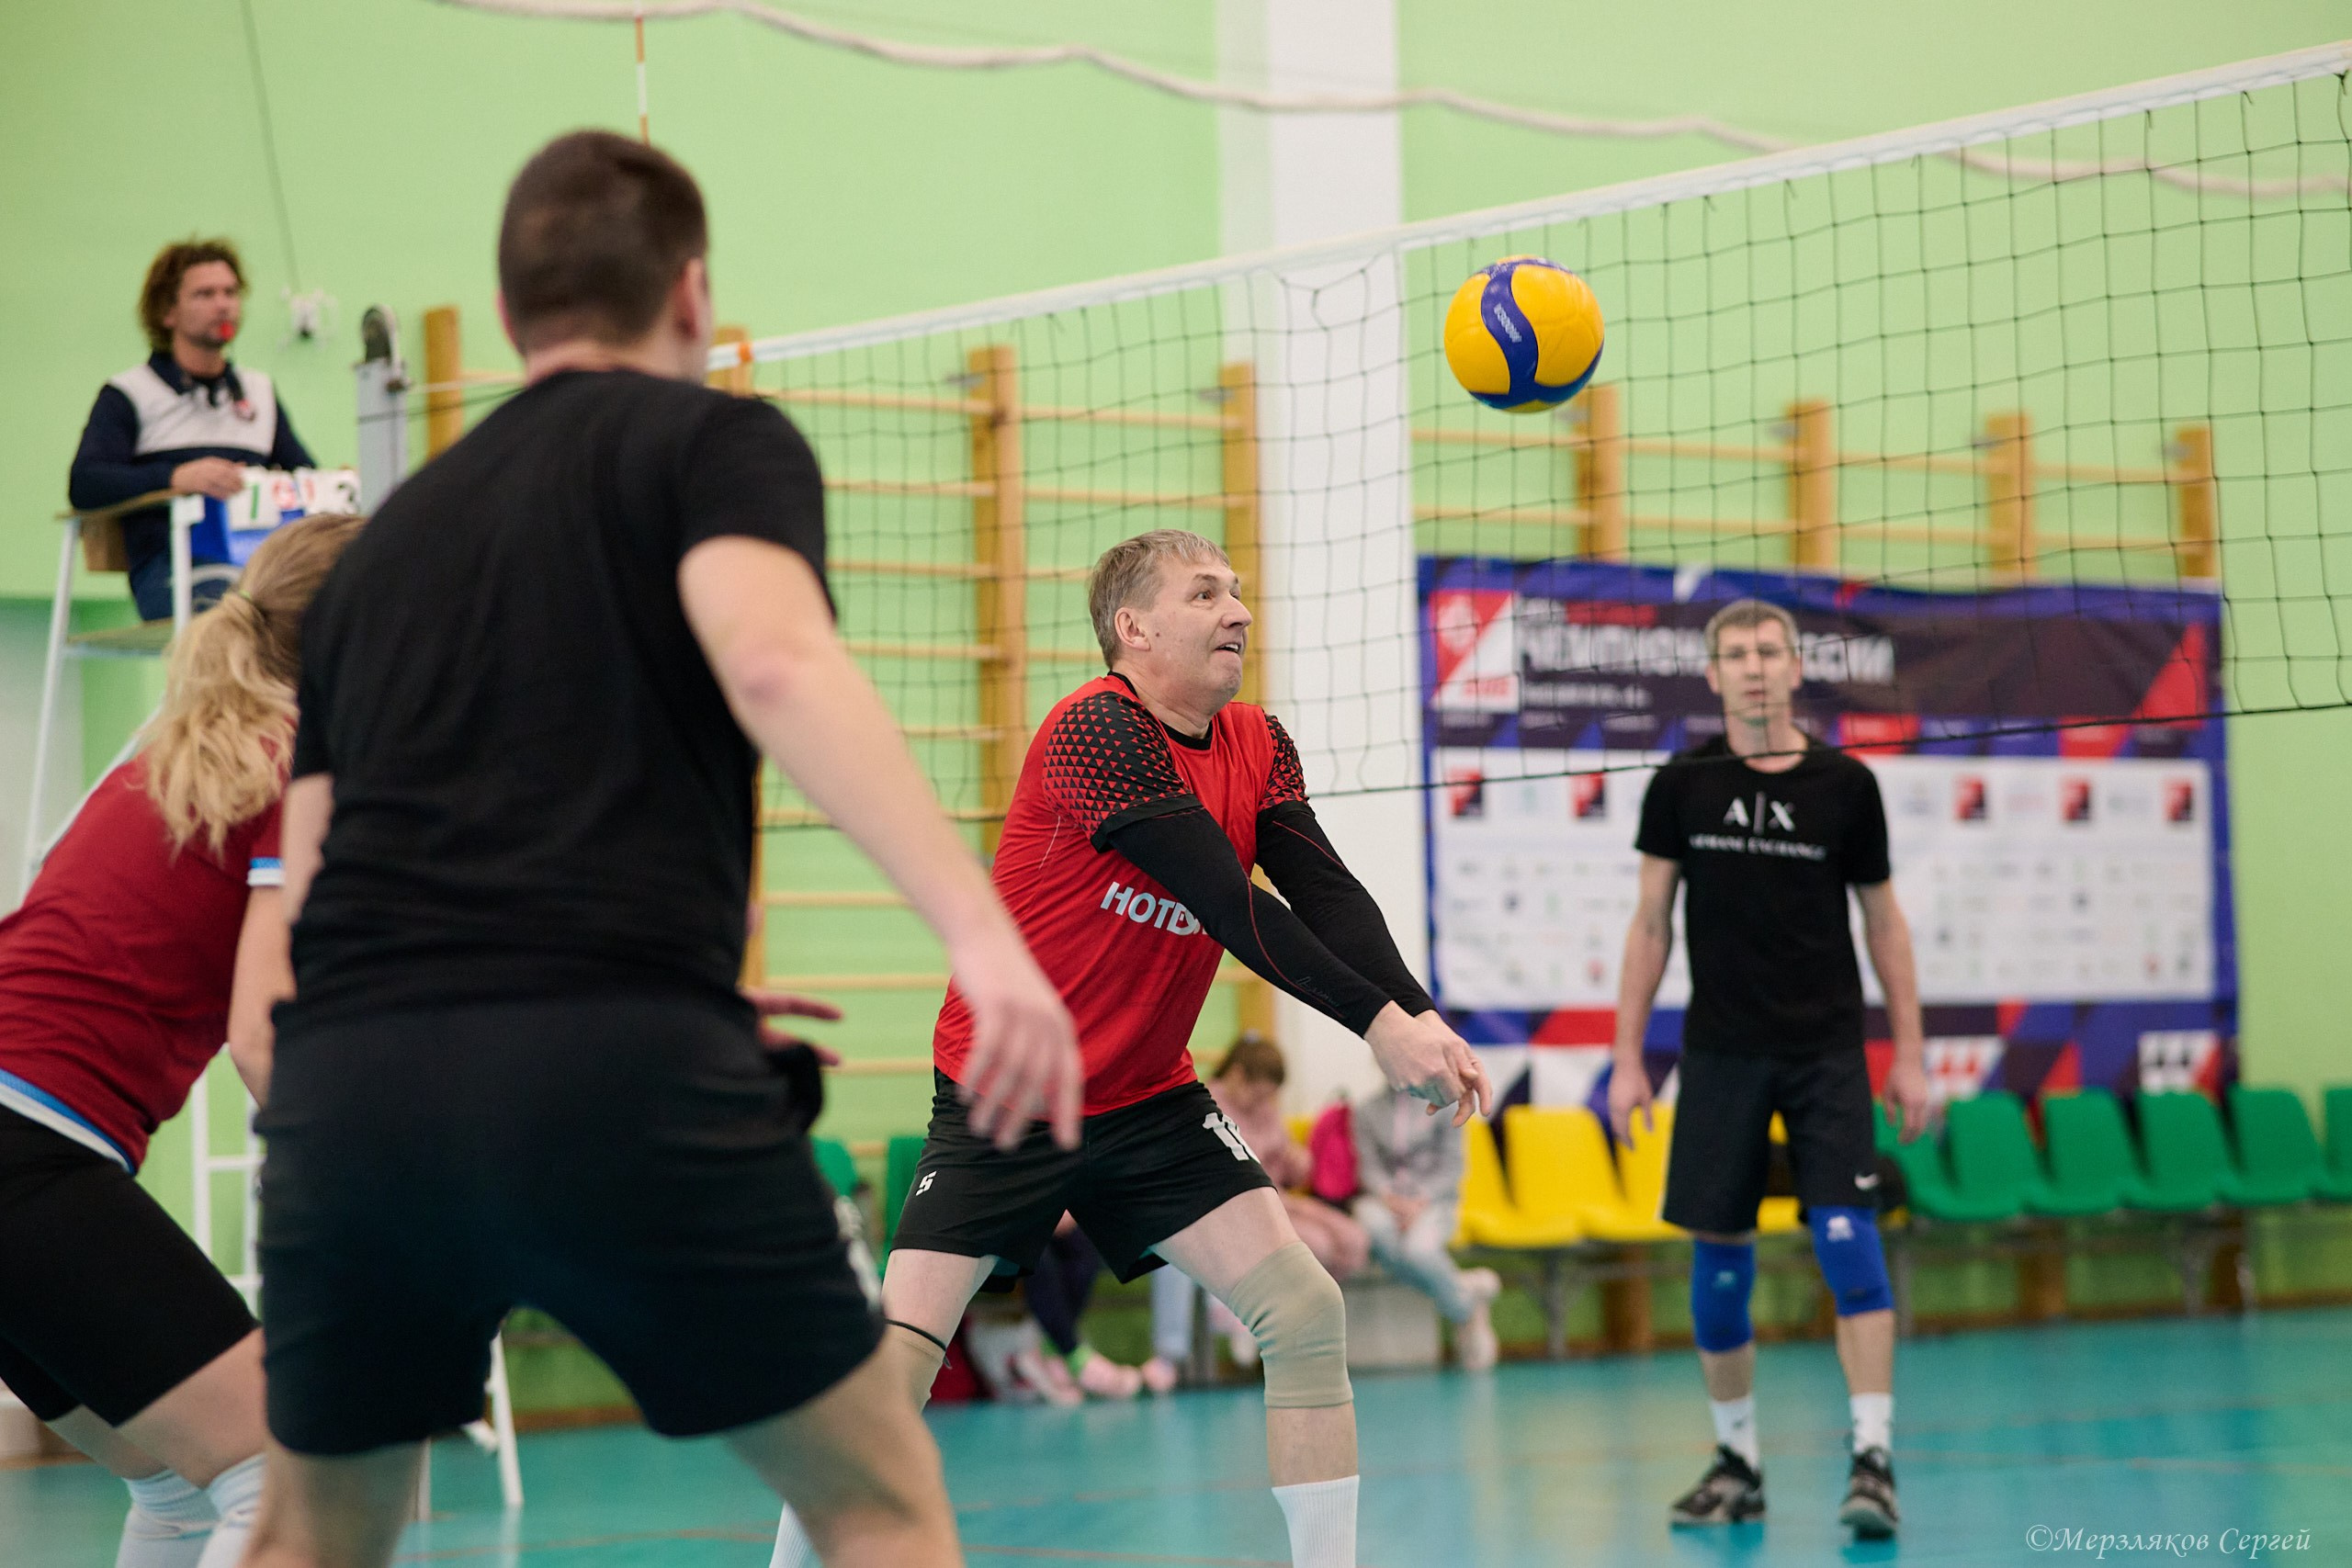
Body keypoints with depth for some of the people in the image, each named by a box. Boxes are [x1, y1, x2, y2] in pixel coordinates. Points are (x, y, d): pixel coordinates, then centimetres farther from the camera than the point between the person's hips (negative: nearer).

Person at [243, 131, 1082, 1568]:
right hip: (622, 1067, -5)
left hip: (341, 1073, 5)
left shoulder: (384, 539, 26)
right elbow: (774, 658, -13)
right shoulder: (714, 438, 10)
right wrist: (982, 927, -23)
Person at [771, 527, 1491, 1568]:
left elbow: (1327, 894, -9)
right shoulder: (1098, 729, -20)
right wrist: (1377, 1021, -28)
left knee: (1306, 1314, -9)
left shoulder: (1258, 747, 3)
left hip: (1150, 1108, 6)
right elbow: (1230, 907, -25)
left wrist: (1421, 1015, -25)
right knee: (892, 1366, -11)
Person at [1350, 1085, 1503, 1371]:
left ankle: (1466, 1314, -9)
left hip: (1433, 1202, -2)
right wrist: (1389, 1196, -16)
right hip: (1385, 1199, 2)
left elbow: (1452, 1168, -1)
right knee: (1376, 1229, -37)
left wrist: (1420, 1200, -16)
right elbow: (1369, 1166, 4)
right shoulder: (1366, 1111, 11)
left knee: (1418, 1248, -37)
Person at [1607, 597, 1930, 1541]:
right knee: (1719, 1252, 3)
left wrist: (1909, 1054, 4)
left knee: (1847, 1235, -13)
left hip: (1826, 1050, -1)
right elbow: (1651, 922, 6)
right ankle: (1737, 1462, 16)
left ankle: (1873, 1457, -14)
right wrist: (1628, 1057, 2)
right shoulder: (1682, 786, 3)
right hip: (1721, 1052, 1)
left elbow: (1883, 921, 8)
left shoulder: (1845, 786, 1)